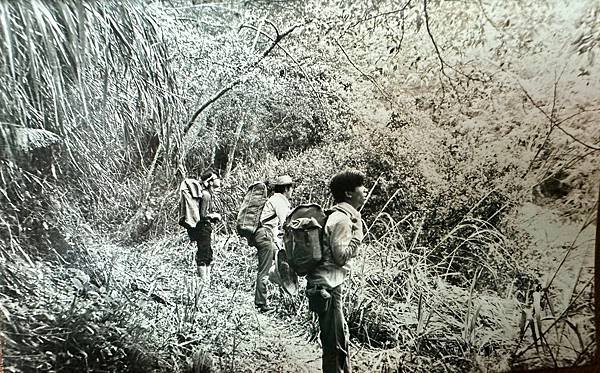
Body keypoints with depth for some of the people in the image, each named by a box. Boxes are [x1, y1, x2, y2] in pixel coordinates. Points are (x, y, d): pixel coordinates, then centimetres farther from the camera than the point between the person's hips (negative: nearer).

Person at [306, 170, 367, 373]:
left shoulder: (341, 215, 12)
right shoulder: (343, 219, -18)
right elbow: (341, 256, -21)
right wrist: (358, 233, -14)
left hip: (329, 283, 10)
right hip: (328, 287, -10)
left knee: (341, 336, 21)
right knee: (334, 342, 1)